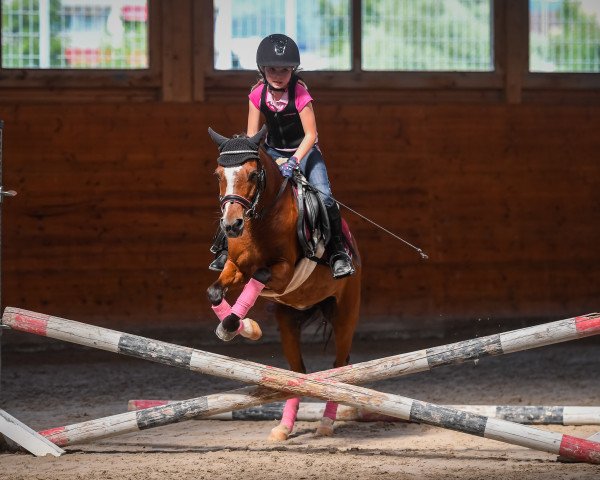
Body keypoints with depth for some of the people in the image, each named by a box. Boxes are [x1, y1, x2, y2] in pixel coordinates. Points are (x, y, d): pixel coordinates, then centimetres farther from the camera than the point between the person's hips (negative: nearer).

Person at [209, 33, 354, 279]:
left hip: (303, 151, -3)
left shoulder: (300, 94, -23)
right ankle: (226, 245, 1)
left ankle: (338, 252, -11)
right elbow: (252, 135, -2)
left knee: (323, 195, -23)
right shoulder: (258, 94, -11)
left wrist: (294, 161, -32)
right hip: (272, 151, 3)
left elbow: (311, 135, -22)